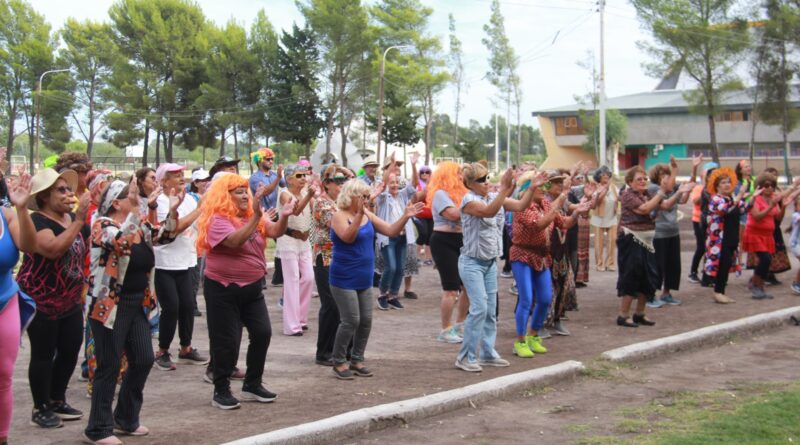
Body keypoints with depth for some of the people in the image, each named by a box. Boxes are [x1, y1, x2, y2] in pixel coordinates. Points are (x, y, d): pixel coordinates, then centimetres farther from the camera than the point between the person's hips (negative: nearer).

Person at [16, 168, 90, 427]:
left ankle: (57, 401, 26)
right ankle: (40, 409, 12)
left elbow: (85, 251, 23)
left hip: (70, 301, 7)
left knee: (70, 351, 10)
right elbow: (53, 249, -37)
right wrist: (79, 219, -35)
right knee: (44, 355, 0)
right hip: (42, 301, -7)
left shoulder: (73, 218, 7)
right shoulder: (37, 221, -17)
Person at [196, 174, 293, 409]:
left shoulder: (254, 216, 5)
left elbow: (275, 231, -9)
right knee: (226, 341, -2)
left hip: (252, 287, 6)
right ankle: (221, 391, 10)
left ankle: (252, 385, 18)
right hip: (223, 289, -6)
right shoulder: (218, 220, -14)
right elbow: (235, 241, -31)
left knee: (262, 333, 4)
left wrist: (284, 216, -30)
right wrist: (256, 217, -38)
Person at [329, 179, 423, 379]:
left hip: (364, 279, 7)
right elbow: (347, 237, -30)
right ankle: (339, 362, 5)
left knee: (366, 320, 7)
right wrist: (358, 215, -41)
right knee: (351, 321, -9)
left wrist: (405, 217, -7)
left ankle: (357, 360, 19)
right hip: (344, 279, -7)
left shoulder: (368, 215, 8)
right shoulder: (340, 216, -13)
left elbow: (391, 231, 8)